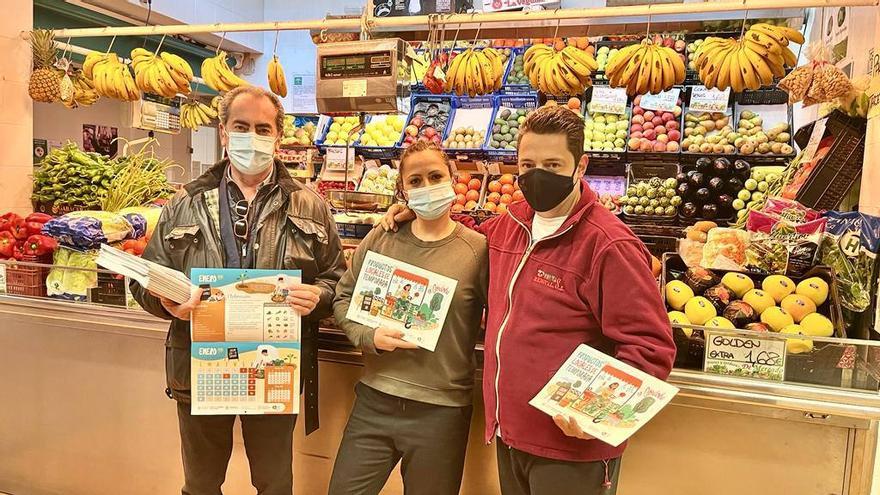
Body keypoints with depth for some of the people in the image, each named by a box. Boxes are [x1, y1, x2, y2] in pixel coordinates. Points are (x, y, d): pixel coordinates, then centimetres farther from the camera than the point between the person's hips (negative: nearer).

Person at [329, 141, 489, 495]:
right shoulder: (380, 240, 2)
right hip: (373, 401, 3)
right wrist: (370, 336, -9)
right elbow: (343, 297, 9)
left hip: (442, 410, -2)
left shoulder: (479, 250, -7)